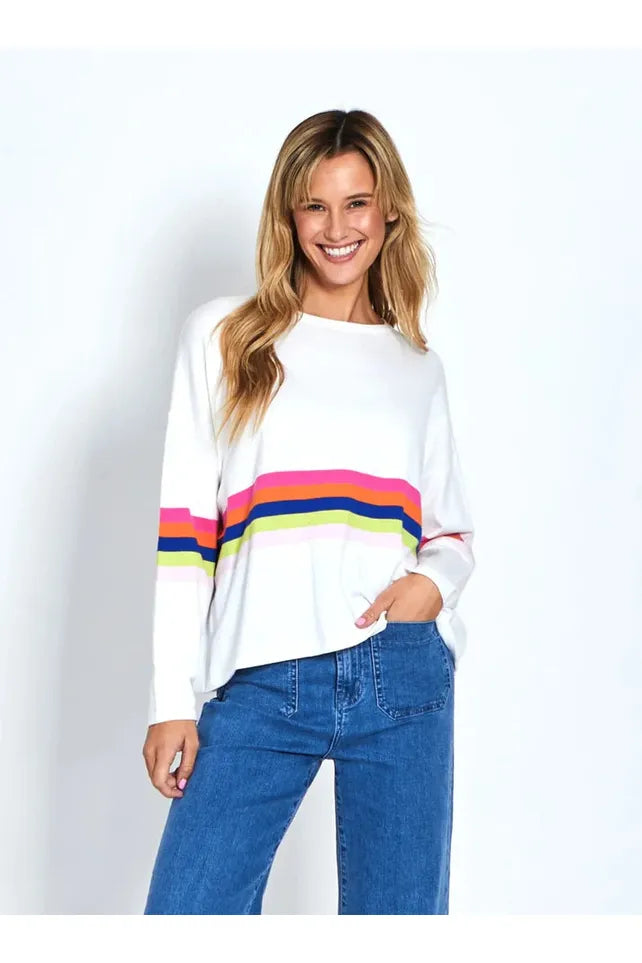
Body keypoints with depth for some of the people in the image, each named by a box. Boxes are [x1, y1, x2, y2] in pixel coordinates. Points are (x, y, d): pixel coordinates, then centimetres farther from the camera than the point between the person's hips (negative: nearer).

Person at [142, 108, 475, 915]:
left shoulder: (418, 365, 15)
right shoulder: (221, 337, 8)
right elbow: (184, 529, 4)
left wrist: (435, 582, -5)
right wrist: (173, 700, -2)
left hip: (401, 676, 2)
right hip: (257, 683, -1)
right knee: (184, 914, -6)